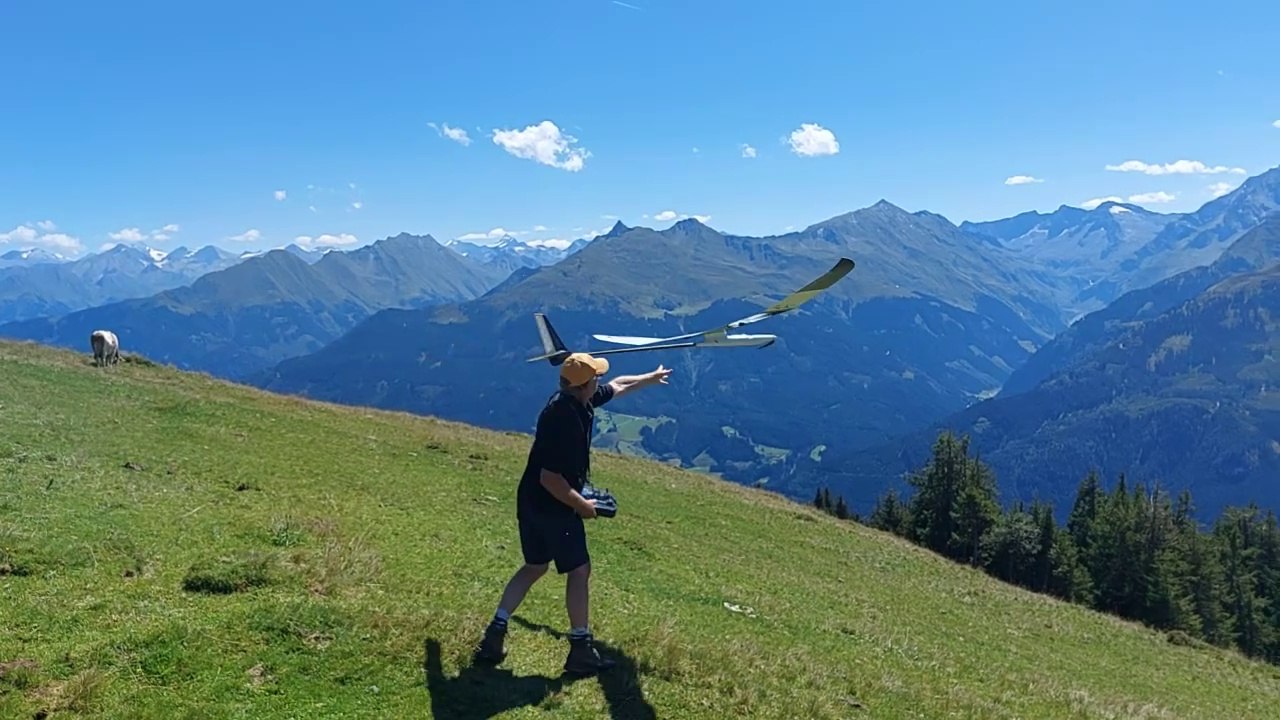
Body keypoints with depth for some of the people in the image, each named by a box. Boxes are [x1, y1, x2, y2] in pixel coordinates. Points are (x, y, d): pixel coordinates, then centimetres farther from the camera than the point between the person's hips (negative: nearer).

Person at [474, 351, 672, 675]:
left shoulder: (575, 399, 0)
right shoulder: (564, 419, -29)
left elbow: (616, 386, 20)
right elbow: (551, 479, -30)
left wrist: (649, 378, 33)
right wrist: (582, 506, -17)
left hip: (531, 502, 9)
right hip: (553, 506, -9)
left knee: (534, 567, 20)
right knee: (579, 570, 5)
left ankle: (494, 635, 19)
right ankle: (581, 650, 14)